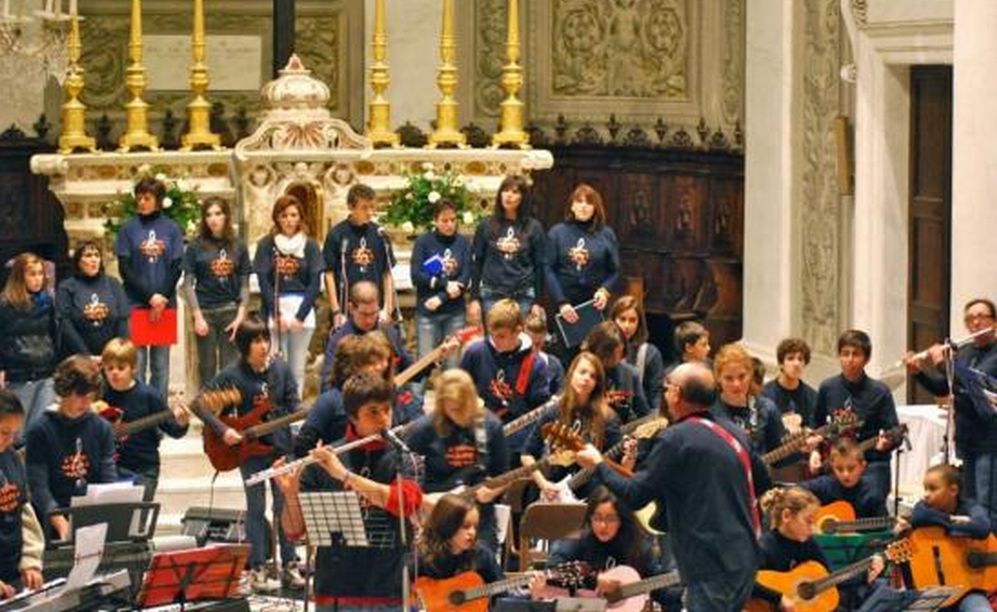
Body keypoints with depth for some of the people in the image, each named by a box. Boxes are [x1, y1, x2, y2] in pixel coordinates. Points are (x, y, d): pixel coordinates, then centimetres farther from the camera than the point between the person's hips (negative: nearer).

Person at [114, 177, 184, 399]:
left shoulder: (171, 228, 7)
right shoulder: (128, 229, 3)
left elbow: (177, 266, 4)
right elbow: (125, 268, -1)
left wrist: (162, 298, -7)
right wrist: (150, 296, -10)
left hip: (165, 304, 1)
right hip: (136, 304, -1)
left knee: (161, 364, 4)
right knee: (137, 362, -4)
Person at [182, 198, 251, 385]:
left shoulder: (238, 247, 6)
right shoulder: (196, 248, 1)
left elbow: (245, 285, 8)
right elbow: (188, 284, 0)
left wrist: (241, 315, -2)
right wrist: (198, 317, -7)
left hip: (231, 311, 1)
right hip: (206, 312, -1)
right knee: (207, 367, 3)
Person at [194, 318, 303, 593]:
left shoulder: (280, 368, -1)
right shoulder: (232, 375, -10)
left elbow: (294, 405, 3)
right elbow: (199, 404, -10)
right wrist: (223, 430, -18)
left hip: (281, 444, 3)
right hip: (249, 449, -3)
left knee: (285, 506, 7)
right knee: (256, 508, 3)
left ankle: (290, 565, 17)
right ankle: (258, 570, 9)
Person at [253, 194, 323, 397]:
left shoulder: (309, 245, 6)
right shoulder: (266, 245, 4)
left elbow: (315, 283, 2)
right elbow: (263, 282, -1)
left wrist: (300, 316, -8)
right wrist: (277, 315, -10)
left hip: (303, 312, 1)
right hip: (274, 311, -1)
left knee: (297, 369, 2)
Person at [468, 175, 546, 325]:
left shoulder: (533, 228, 5)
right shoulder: (486, 226, 7)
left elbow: (539, 266, 6)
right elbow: (476, 263, 8)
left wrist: (537, 302, 1)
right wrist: (474, 299, 3)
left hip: (523, 298, -1)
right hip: (492, 296, 1)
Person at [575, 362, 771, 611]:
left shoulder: (676, 439, -12)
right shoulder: (734, 434, 11)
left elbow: (635, 496, -10)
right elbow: (762, 483, 24)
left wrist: (598, 465, 4)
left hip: (713, 569, -8)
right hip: (744, 561, 8)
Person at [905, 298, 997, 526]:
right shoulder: (963, 353, 14)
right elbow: (941, 388, 17)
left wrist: (943, 364, -19)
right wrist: (918, 372, 2)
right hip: (965, 438, 8)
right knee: (969, 504, 14)